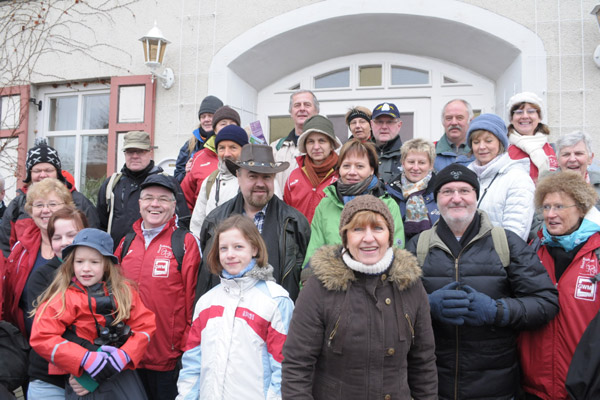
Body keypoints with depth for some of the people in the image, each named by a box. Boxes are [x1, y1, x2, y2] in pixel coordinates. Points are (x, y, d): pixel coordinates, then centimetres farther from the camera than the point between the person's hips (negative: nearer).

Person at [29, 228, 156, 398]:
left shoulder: (124, 291, 1)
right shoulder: (63, 298, -8)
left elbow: (145, 324, -2)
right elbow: (42, 337, -16)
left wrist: (124, 356, -17)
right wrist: (86, 359, -24)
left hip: (122, 374, 3)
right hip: (81, 380, -2)